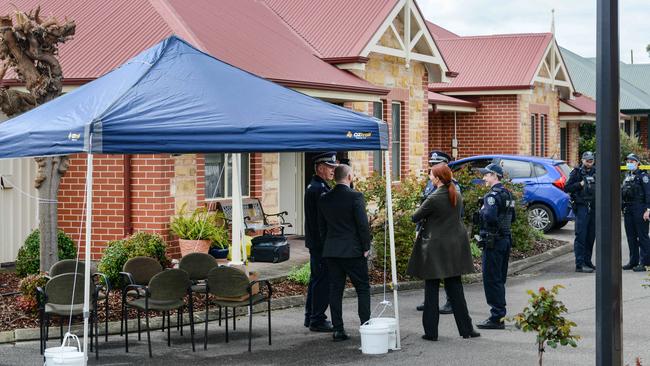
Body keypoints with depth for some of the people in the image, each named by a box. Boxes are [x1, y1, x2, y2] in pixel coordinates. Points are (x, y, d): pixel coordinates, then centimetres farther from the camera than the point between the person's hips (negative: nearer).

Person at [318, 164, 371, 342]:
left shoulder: (324, 199, 6)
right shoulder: (355, 196, -11)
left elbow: (321, 226, 12)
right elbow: (363, 224, -12)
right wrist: (366, 247, -2)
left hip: (331, 251, 5)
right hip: (353, 251, -5)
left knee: (335, 290, 7)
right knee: (363, 288, 4)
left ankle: (338, 329, 6)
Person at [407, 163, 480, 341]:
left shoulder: (433, 199, -17)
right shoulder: (457, 197, 4)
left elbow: (415, 218, -9)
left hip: (434, 249, -6)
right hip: (454, 248, 6)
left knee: (431, 290, 3)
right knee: (455, 288, 12)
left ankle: (431, 331, 5)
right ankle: (466, 328, 13)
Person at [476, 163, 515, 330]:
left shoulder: (493, 195, -17)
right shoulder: (508, 194, 12)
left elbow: (490, 217, -29)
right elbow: (512, 217, 19)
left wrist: (482, 211, -10)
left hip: (493, 242, -9)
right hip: (506, 239, 9)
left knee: (491, 280, -4)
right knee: (499, 279, 15)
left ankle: (496, 318, -3)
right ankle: (500, 314, 21)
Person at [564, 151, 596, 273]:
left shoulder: (595, 172, 15)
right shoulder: (577, 172, 1)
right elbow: (567, 188, -4)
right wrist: (580, 184, -14)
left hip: (594, 207, 6)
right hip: (582, 207, -6)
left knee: (591, 236, 9)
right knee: (581, 236, -9)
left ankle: (587, 261, 18)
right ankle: (580, 264, -11)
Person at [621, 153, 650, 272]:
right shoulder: (627, 176, 16)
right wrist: (623, 208, 16)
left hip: (639, 209, -8)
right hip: (628, 210, 8)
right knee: (631, 236, 11)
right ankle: (633, 261, 18)